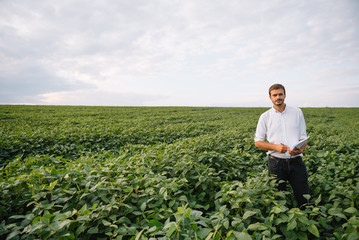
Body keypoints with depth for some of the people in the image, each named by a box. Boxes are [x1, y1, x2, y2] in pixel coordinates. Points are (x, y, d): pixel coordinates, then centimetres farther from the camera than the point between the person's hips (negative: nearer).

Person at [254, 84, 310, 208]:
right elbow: (258, 142, 3)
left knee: (304, 198, 5)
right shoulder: (265, 116, 2)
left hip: (296, 161, 1)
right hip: (276, 163, -1)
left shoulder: (297, 112, 7)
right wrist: (276, 147, -14)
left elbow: (303, 137, 8)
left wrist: (300, 149, -15)